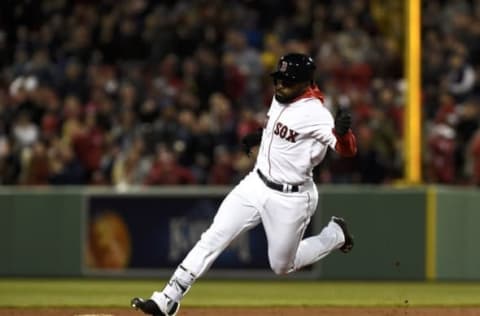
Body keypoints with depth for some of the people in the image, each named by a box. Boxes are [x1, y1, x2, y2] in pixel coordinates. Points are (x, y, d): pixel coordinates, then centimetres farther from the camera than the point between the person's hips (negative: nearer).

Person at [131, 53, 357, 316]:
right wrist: (261, 135, 21)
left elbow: (348, 149, -34)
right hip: (256, 184, 7)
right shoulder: (280, 98, 2)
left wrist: (342, 131, -53)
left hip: (290, 198, -7)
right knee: (212, 238, -3)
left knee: (282, 265, 6)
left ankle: (335, 235, 29)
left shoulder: (314, 113, -23)